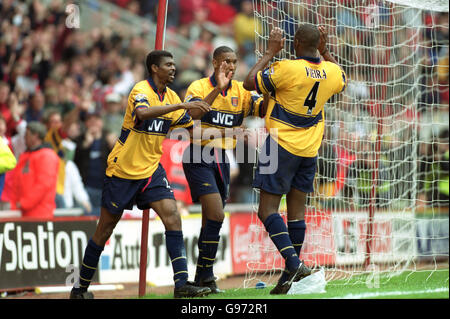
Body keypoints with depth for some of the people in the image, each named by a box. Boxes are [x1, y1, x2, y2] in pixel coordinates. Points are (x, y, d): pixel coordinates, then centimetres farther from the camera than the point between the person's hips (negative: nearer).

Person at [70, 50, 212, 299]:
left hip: (150, 169, 6)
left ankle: (181, 283, -17)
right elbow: (143, 112, -40)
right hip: (123, 169, -6)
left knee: (172, 216, -13)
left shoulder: (170, 96, 7)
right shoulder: (141, 90, -16)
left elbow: (191, 126, 19)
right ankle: (81, 287, 19)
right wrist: (180, 105, -43)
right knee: (105, 229, 4)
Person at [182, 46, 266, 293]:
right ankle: (206, 274, -10)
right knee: (216, 214, -18)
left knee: (211, 219, 9)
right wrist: (217, 88, -33)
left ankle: (202, 278, 17)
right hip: (198, 157, -6)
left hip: (221, 159, 6)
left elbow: (264, 108, -7)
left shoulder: (240, 91, 6)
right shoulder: (199, 87, -9)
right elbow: (191, 114, -27)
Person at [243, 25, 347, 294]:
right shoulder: (331, 72, 0)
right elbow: (343, 79, 26)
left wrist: (270, 53, -2)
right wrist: (325, 51, 22)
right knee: (297, 210, 10)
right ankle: (290, 274, 13)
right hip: (310, 150, 6)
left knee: (267, 209, -4)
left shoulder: (288, 68, -18)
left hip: (283, 144, -6)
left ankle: (293, 262, -20)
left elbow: (250, 82, -8)